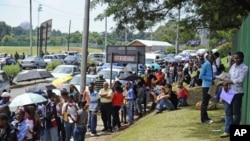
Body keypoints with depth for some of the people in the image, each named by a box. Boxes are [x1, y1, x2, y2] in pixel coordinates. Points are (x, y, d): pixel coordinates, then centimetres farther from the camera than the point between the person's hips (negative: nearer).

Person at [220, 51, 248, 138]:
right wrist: (225, 83, 1)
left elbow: (240, 80, -18)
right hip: (229, 91, 7)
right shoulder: (233, 66, 12)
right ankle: (227, 131, 7)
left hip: (237, 92, -7)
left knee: (236, 112, 4)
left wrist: (228, 82, -13)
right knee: (228, 111, 5)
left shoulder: (244, 68, -10)